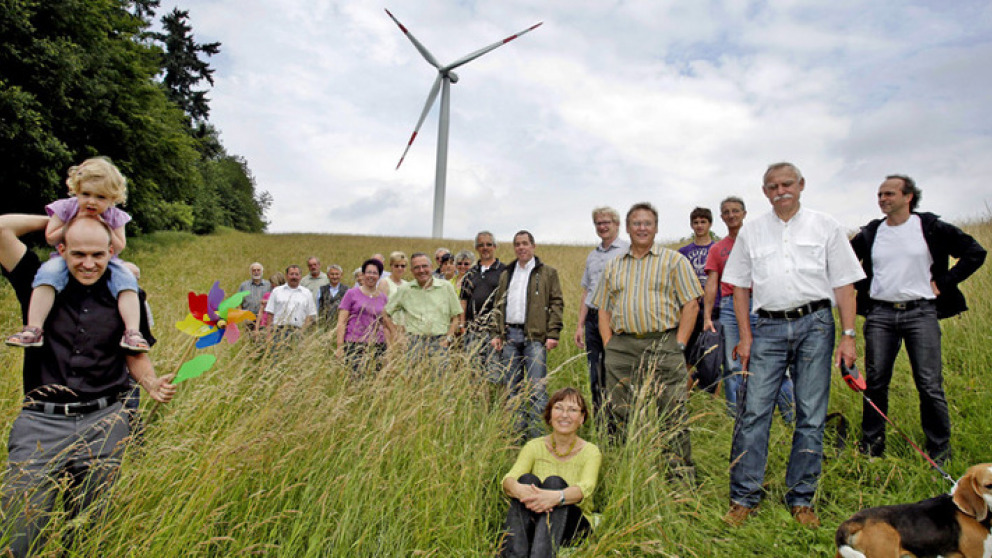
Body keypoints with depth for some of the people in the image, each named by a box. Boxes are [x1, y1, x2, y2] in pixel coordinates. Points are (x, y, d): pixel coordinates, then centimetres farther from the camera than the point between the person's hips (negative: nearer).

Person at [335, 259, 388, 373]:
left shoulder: (383, 298, 14)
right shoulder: (352, 294, 3)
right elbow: (341, 323, 0)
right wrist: (340, 347, -7)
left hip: (378, 346, 3)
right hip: (355, 345, -3)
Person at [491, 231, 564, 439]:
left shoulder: (548, 273, 6)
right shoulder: (506, 274, 20)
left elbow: (556, 303, 1)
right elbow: (499, 305, 20)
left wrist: (553, 334, -9)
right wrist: (497, 333, 10)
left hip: (535, 336, -4)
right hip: (510, 335, 5)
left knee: (536, 386, -8)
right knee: (512, 386, 7)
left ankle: (537, 434, -2)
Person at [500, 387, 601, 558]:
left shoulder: (590, 452, -1)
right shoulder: (535, 447, 3)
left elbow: (586, 487, -22)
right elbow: (509, 478, -15)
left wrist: (557, 497, -45)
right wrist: (518, 489, -41)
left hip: (574, 523, -1)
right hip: (533, 523, 1)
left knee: (554, 482, -29)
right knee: (527, 479, -27)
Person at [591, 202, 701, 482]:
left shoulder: (674, 260, 8)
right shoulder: (613, 266, 17)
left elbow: (691, 304, 2)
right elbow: (603, 309, 17)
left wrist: (678, 345, -6)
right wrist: (608, 344, 5)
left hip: (663, 345, -3)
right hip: (621, 348, 3)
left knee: (673, 416, -4)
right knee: (618, 416, 5)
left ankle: (683, 478, 7)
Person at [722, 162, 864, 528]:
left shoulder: (825, 227, 8)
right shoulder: (751, 232, 12)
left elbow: (843, 284, 5)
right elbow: (740, 287, 11)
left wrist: (848, 335, -2)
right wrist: (745, 336, 3)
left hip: (814, 324, 0)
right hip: (769, 327, 1)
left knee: (811, 416, 3)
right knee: (753, 411, -4)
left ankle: (801, 498, 17)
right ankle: (744, 497, 6)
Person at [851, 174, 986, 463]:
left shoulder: (931, 228, 2)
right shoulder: (869, 234, 9)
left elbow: (975, 253, 4)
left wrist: (943, 283, -1)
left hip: (920, 312, -2)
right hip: (879, 314, 3)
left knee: (930, 385, -4)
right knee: (874, 382, 5)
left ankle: (940, 449, 13)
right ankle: (871, 445, 18)